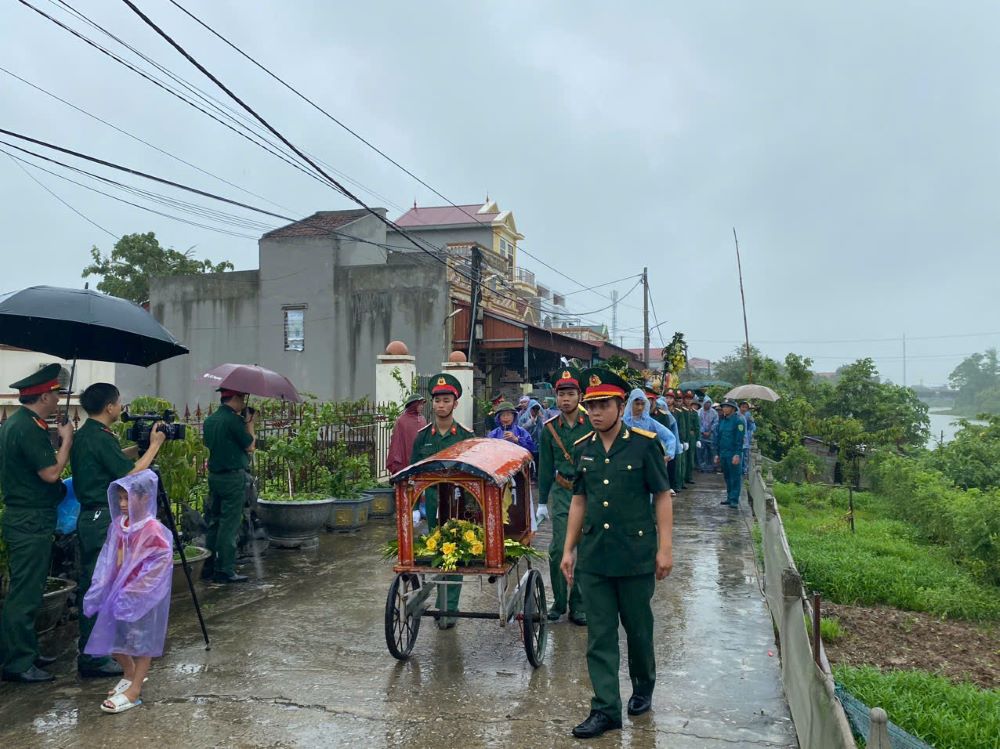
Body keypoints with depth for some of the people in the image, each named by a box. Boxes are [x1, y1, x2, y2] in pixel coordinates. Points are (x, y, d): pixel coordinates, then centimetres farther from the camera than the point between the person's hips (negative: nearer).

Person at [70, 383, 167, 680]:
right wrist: (154, 445, -7)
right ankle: (93, 659, 3)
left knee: (90, 587, 16)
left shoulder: (83, 435, 11)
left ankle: (89, 653, 26)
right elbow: (132, 474, -16)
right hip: (104, 519, -10)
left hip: (89, 518, 10)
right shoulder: (101, 438, -18)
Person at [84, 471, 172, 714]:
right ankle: (131, 674, 39)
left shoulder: (153, 530, -20)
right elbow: (108, 558, 7)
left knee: (141, 641, 4)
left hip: (142, 597, -7)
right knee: (113, 637, 16)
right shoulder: (118, 524, 1)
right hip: (117, 592, 7)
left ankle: (134, 691, 15)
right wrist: (99, 588, 1)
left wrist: (133, 592, -19)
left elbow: (161, 565, -21)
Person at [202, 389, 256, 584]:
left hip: (214, 475, 8)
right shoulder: (233, 419, -16)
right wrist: (249, 423, 0)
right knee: (229, 525, -3)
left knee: (213, 522, 14)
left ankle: (208, 567, 20)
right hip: (234, 476, -8)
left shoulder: (209, 420, 9)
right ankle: (225, 570, 1)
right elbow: (250, 446, -12)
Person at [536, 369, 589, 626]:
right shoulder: (550, 428, 3)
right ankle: (559, 602, 14)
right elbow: (545, 466, 8)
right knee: (558, 548, -4)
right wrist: (542, 502, 8)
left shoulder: (592, 424, -4)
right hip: (561, 493, 1)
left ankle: (578, 605, 20)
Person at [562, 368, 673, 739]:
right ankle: (606, 709, 15)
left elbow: (662, 497, -5)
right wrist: (568, 549, 9)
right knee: (599, 635, 5)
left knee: (638, 627, 14)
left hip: (636, 556, -3)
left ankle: (643, 688, 39)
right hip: (593, 557, 3)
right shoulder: (582, 448, 5)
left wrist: (665, 548, -9)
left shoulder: (645, 443, -7)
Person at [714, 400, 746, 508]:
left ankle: (734, 500, 1)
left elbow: (740, 439, -13)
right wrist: (717, 453, 15)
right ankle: (730, 497, 21)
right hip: (723, 453, 7)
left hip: (733, 454, -7)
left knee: (735, 477, -2)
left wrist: (737, 454, -18)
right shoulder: (722, 420, 13)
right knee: (727, 477, 12)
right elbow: (717, 437, 17)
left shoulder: (738, 420, -9)